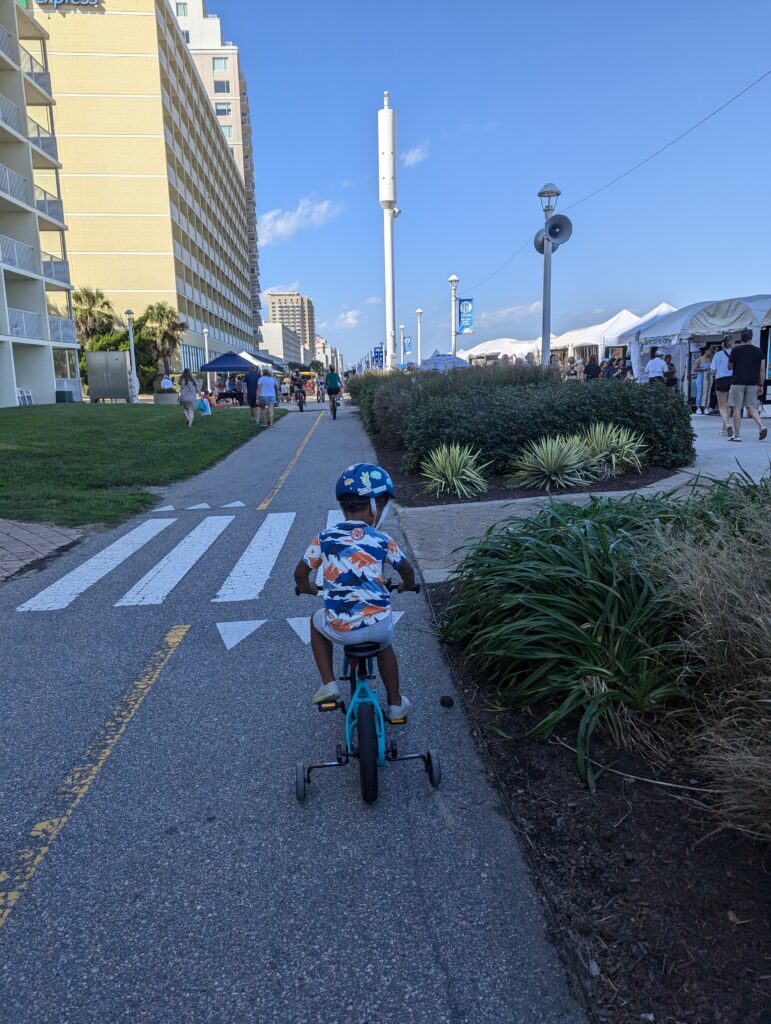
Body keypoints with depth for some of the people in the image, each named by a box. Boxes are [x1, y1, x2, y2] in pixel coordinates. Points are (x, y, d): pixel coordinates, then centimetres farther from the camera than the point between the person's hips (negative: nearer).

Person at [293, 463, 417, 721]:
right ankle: (396, 703, 41)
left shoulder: (324, 537, 1)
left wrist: (306, 588, 33)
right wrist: (407, 585, 39)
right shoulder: (382, 540, 0)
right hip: (379, 624, 1)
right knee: (385, 646, 36)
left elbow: (301, 574, 9)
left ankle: (328, 684, 24)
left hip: (340, 629, 0)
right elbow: (407, 570, 15)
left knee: (317, 622, 34)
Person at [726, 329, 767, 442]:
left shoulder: (735, 350, -4)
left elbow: (729, 367, 2)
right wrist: (761, 385, 10)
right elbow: (762, 370, 5)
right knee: (752, 406, 12)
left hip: (738, 382, -4)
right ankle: (761, 425, -11)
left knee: (736, 408, 0)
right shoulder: (758, 351, 7)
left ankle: (737, 435, 0)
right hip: (753, 383, 4)